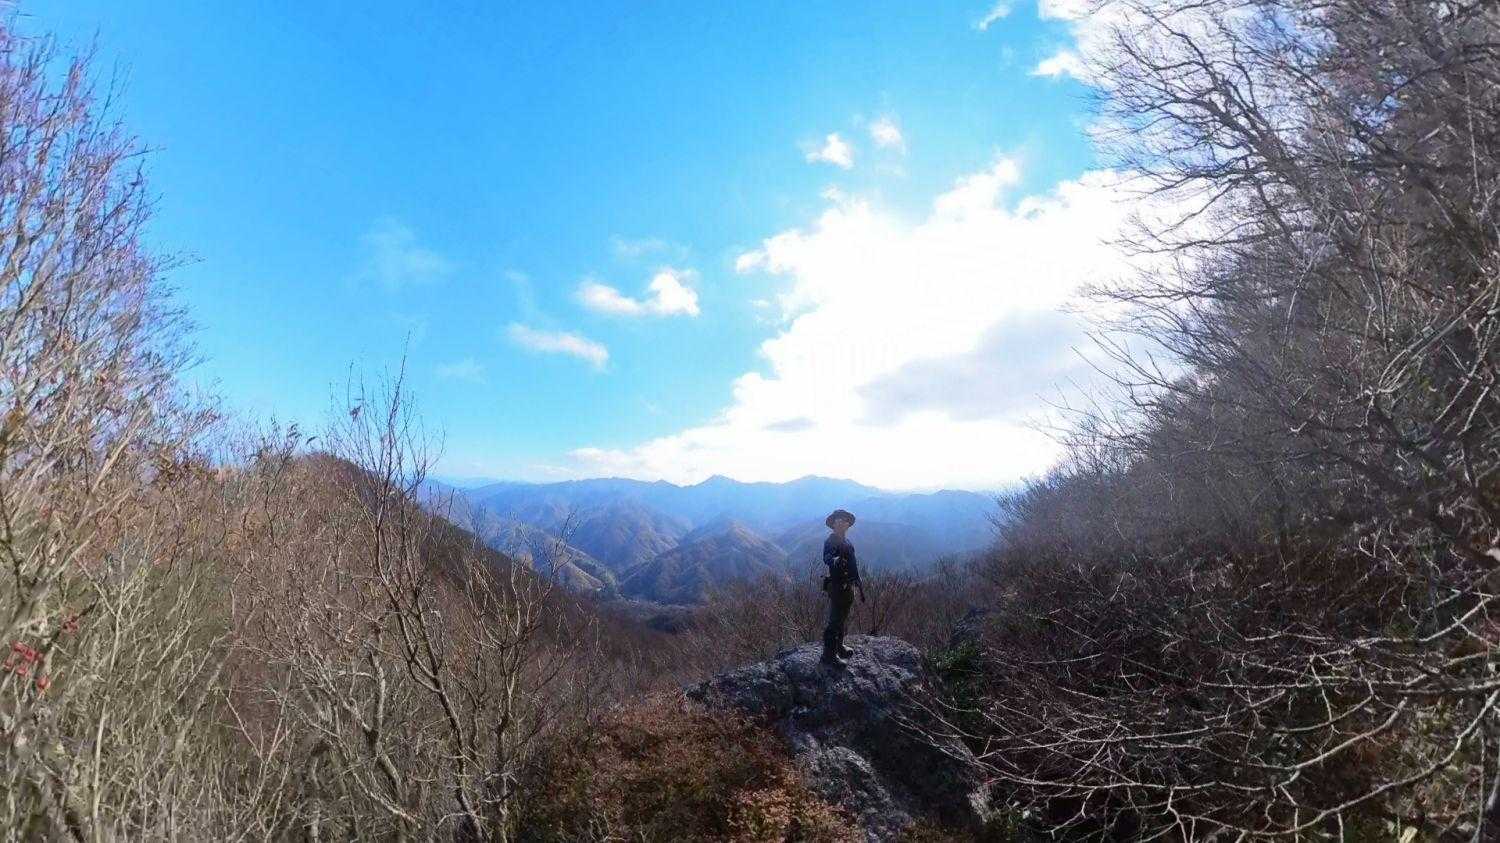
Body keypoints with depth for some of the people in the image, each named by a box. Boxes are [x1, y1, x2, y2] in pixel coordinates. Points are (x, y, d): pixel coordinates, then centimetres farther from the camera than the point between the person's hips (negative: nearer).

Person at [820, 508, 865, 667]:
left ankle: (839, 646, 34)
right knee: (835, 620, -7)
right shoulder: (830, 541, -12)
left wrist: (859, 583, 24)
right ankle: (829, 655, 0)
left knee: (843, 618, 19)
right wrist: (834, 560, -53)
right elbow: (826, 557, -31)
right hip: (837, 586, -9)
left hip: (849, 586, 9)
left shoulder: (847, 541, 14)